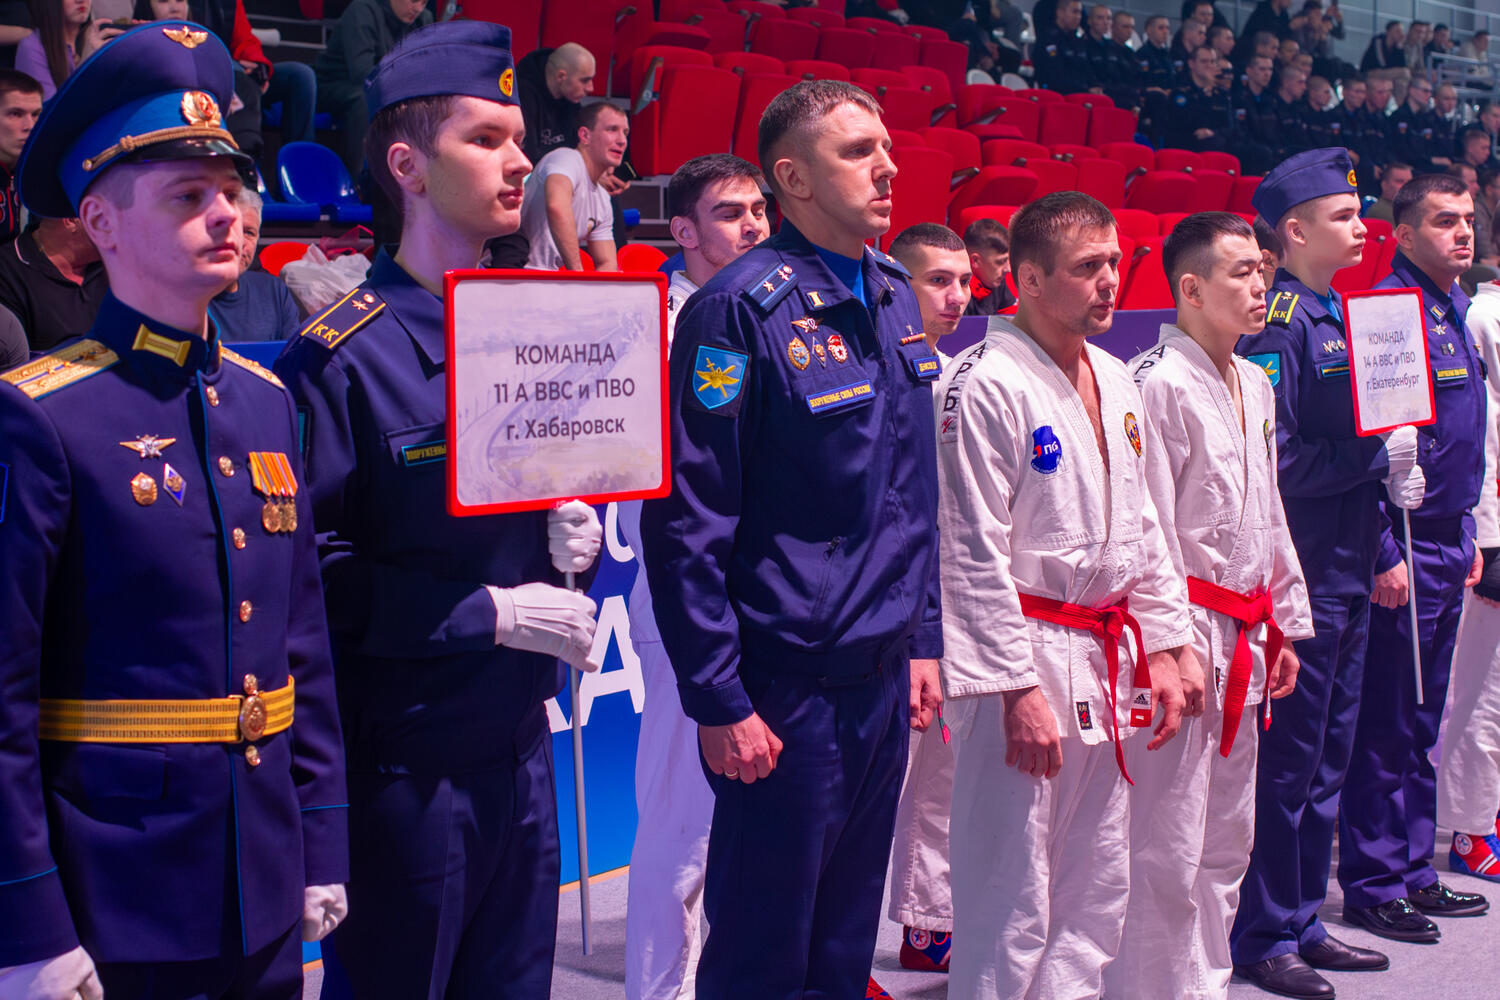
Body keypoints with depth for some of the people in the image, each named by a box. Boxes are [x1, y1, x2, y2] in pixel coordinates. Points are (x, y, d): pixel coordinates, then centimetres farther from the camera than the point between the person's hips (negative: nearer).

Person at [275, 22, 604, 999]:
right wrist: (490, 614, -19)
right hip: (405, 764, -6)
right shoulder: (342, 355, -13)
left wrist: (579, 532, -2)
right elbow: (314, 569, -17)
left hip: (522, 746, 6)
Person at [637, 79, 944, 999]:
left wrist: (924, 639, 14)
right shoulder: (742, 309, -15)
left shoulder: (894, 294, 8)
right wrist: (719, 702, -16)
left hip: (885, 677, 7)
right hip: (787, 688, -7)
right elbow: (686, 521, -16)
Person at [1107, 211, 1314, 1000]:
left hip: (1242, 634, 9)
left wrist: (1283, 626, 20)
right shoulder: (1159, 383, -14)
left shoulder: (1255, 386, 13)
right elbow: (1146, 531, -16)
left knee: (1228, 838, 17)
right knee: (1168, 848, -4)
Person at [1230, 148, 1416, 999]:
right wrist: (1376, 455, -16)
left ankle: (1303, 923, 27)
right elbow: (1277, 461, -22)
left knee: (1327, 760, 15)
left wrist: (1394, 481, 5)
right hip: (1300, 571, -9)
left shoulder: (1345, 313, 14)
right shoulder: (1280, 322, -14)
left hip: (1349, 572, 9)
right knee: (1287, 760, -1)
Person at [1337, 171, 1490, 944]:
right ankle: (1372, 886, 8)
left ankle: (1413, 871, 25)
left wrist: (1466, 534, 18)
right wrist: (1385, 554, -21)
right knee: (1387, 724, -1)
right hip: (1406, 547, -9)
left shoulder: (1455, 311, 14)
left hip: (1447, 541, 9)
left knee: (1423, 720, 15)